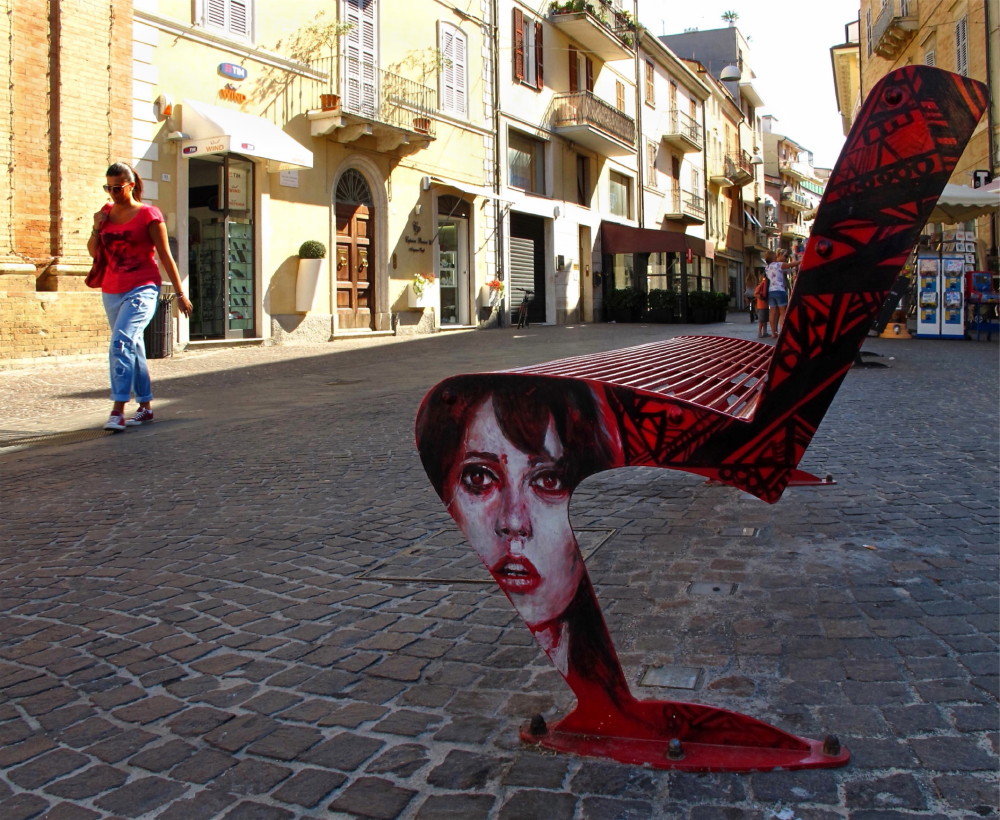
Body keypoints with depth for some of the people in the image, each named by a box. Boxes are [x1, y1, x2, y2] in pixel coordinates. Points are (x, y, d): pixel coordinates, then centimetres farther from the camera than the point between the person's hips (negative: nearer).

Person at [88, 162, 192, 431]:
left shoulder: (148, 214, -5)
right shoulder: (106, 213, 10)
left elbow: (165, 256, -3)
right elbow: (93, 252, 12)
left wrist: (180, 293, -3)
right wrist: (97, 228, -6)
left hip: (142, 289, -6)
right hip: (111, 291, 7)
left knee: (121, 342, -22)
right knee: (132, 348, 13)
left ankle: (118, 410, -25)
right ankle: (145, 406, 22)